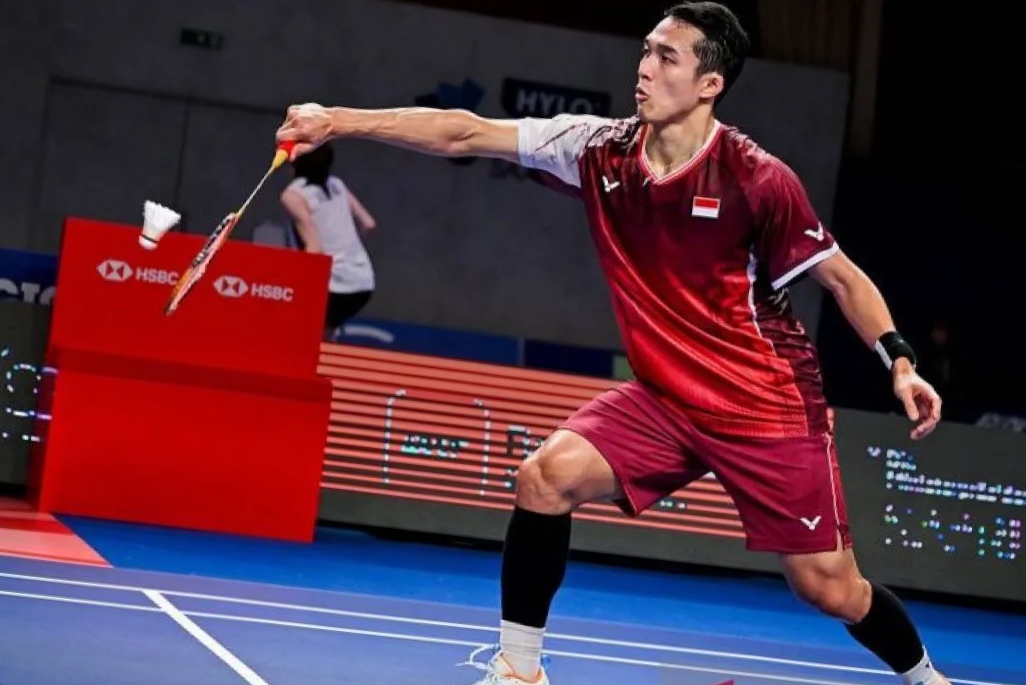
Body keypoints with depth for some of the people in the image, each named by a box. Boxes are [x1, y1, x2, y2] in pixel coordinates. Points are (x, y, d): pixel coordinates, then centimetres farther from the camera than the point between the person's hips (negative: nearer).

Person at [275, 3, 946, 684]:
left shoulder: (758, 179, -18)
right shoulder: (602, 150, -7)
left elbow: (843, 277, -7)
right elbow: (465, 134, -8)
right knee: (547, 476, -17)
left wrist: (900, 362, -19)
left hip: (769, 405, -4)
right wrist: (339, 120, -13)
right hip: (664, 396, 4)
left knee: (830, 589, -1)